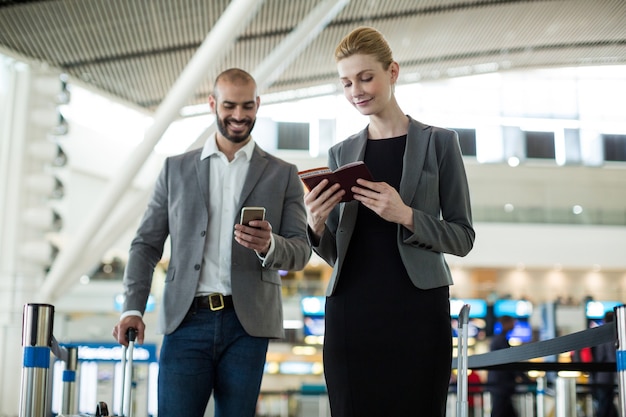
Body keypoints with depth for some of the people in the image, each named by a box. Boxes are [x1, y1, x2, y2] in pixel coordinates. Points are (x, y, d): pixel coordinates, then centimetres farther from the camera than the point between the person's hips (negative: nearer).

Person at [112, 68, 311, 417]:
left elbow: (301, 250, 5)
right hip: (187, 320, 0)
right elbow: (147, 244, 11)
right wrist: (133, 308, -3)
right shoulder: (176, 169, 13)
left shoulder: (283, 175, 10)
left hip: (247, 324, 0)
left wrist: (269, 245, -18)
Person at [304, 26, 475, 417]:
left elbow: (463, 237, 1)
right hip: (351, 311, 3)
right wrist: (317, 224, -8)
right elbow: (334, 252, 15)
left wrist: (406, 215, -16)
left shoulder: (438, 142, 5)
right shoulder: (341, 153, 14)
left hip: (417, 311, -2)